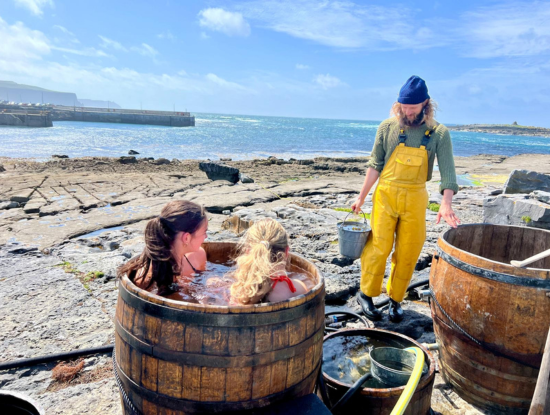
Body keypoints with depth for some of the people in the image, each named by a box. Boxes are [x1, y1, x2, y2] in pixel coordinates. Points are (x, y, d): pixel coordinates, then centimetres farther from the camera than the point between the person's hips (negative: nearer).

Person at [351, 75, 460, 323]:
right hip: (386, 194, -1)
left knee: (408, 253, 6)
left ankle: (396, 299, 24)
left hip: (415, 198, 1)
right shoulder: (388, 127, -2)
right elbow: (375, 165, 2)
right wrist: (361, 198, 1)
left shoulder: (438, 133, -3)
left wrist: (446, 204, -24)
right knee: (379, 247, -2)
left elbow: (447, 171, -9)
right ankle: (366, 294, 17)